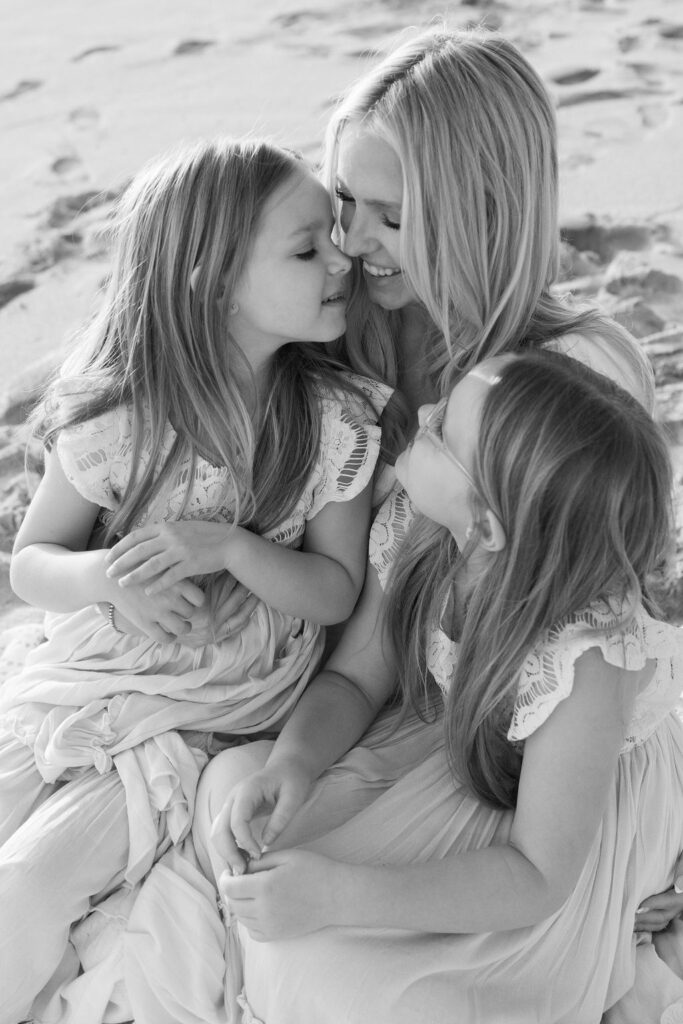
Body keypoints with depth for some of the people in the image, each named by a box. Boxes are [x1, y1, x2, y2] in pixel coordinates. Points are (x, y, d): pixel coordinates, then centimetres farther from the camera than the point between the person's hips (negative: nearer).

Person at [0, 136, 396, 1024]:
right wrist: (107, 576, -25)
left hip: (211, 719, -2)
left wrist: (229, 547, -25)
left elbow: (336, 591, -6)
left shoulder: (336, 421, -13)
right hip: (77, 679, 2)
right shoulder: (114, 414, -13)